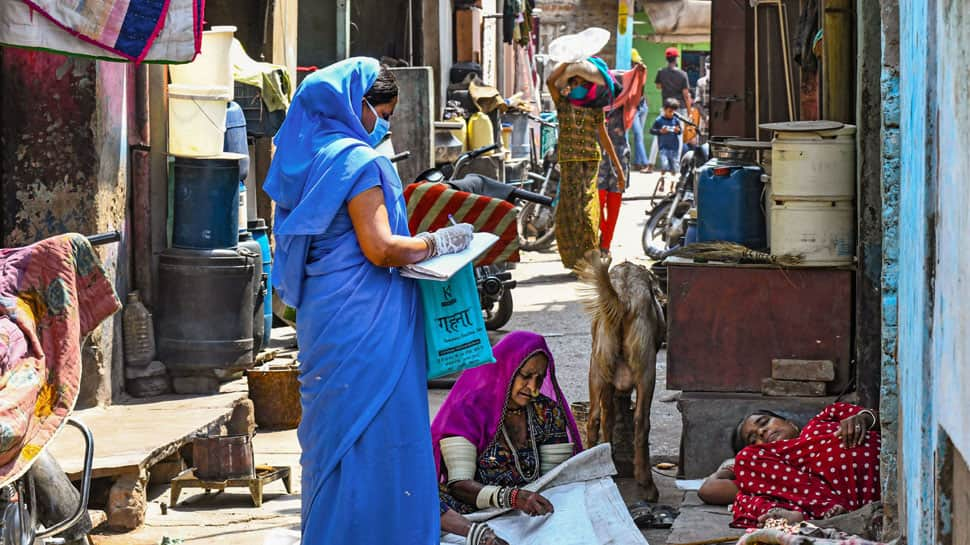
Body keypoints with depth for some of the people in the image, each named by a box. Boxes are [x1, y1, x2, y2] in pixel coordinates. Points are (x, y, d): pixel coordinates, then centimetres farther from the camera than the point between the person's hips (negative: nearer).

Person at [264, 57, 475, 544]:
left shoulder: (308, 154, 12)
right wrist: (439, 243, -6)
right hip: (363, 321, -9)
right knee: (376, 437, -4)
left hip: (322, 316, 9)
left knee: (332, 432, 16)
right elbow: (381, 248, -21)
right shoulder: (357, 160, -15)